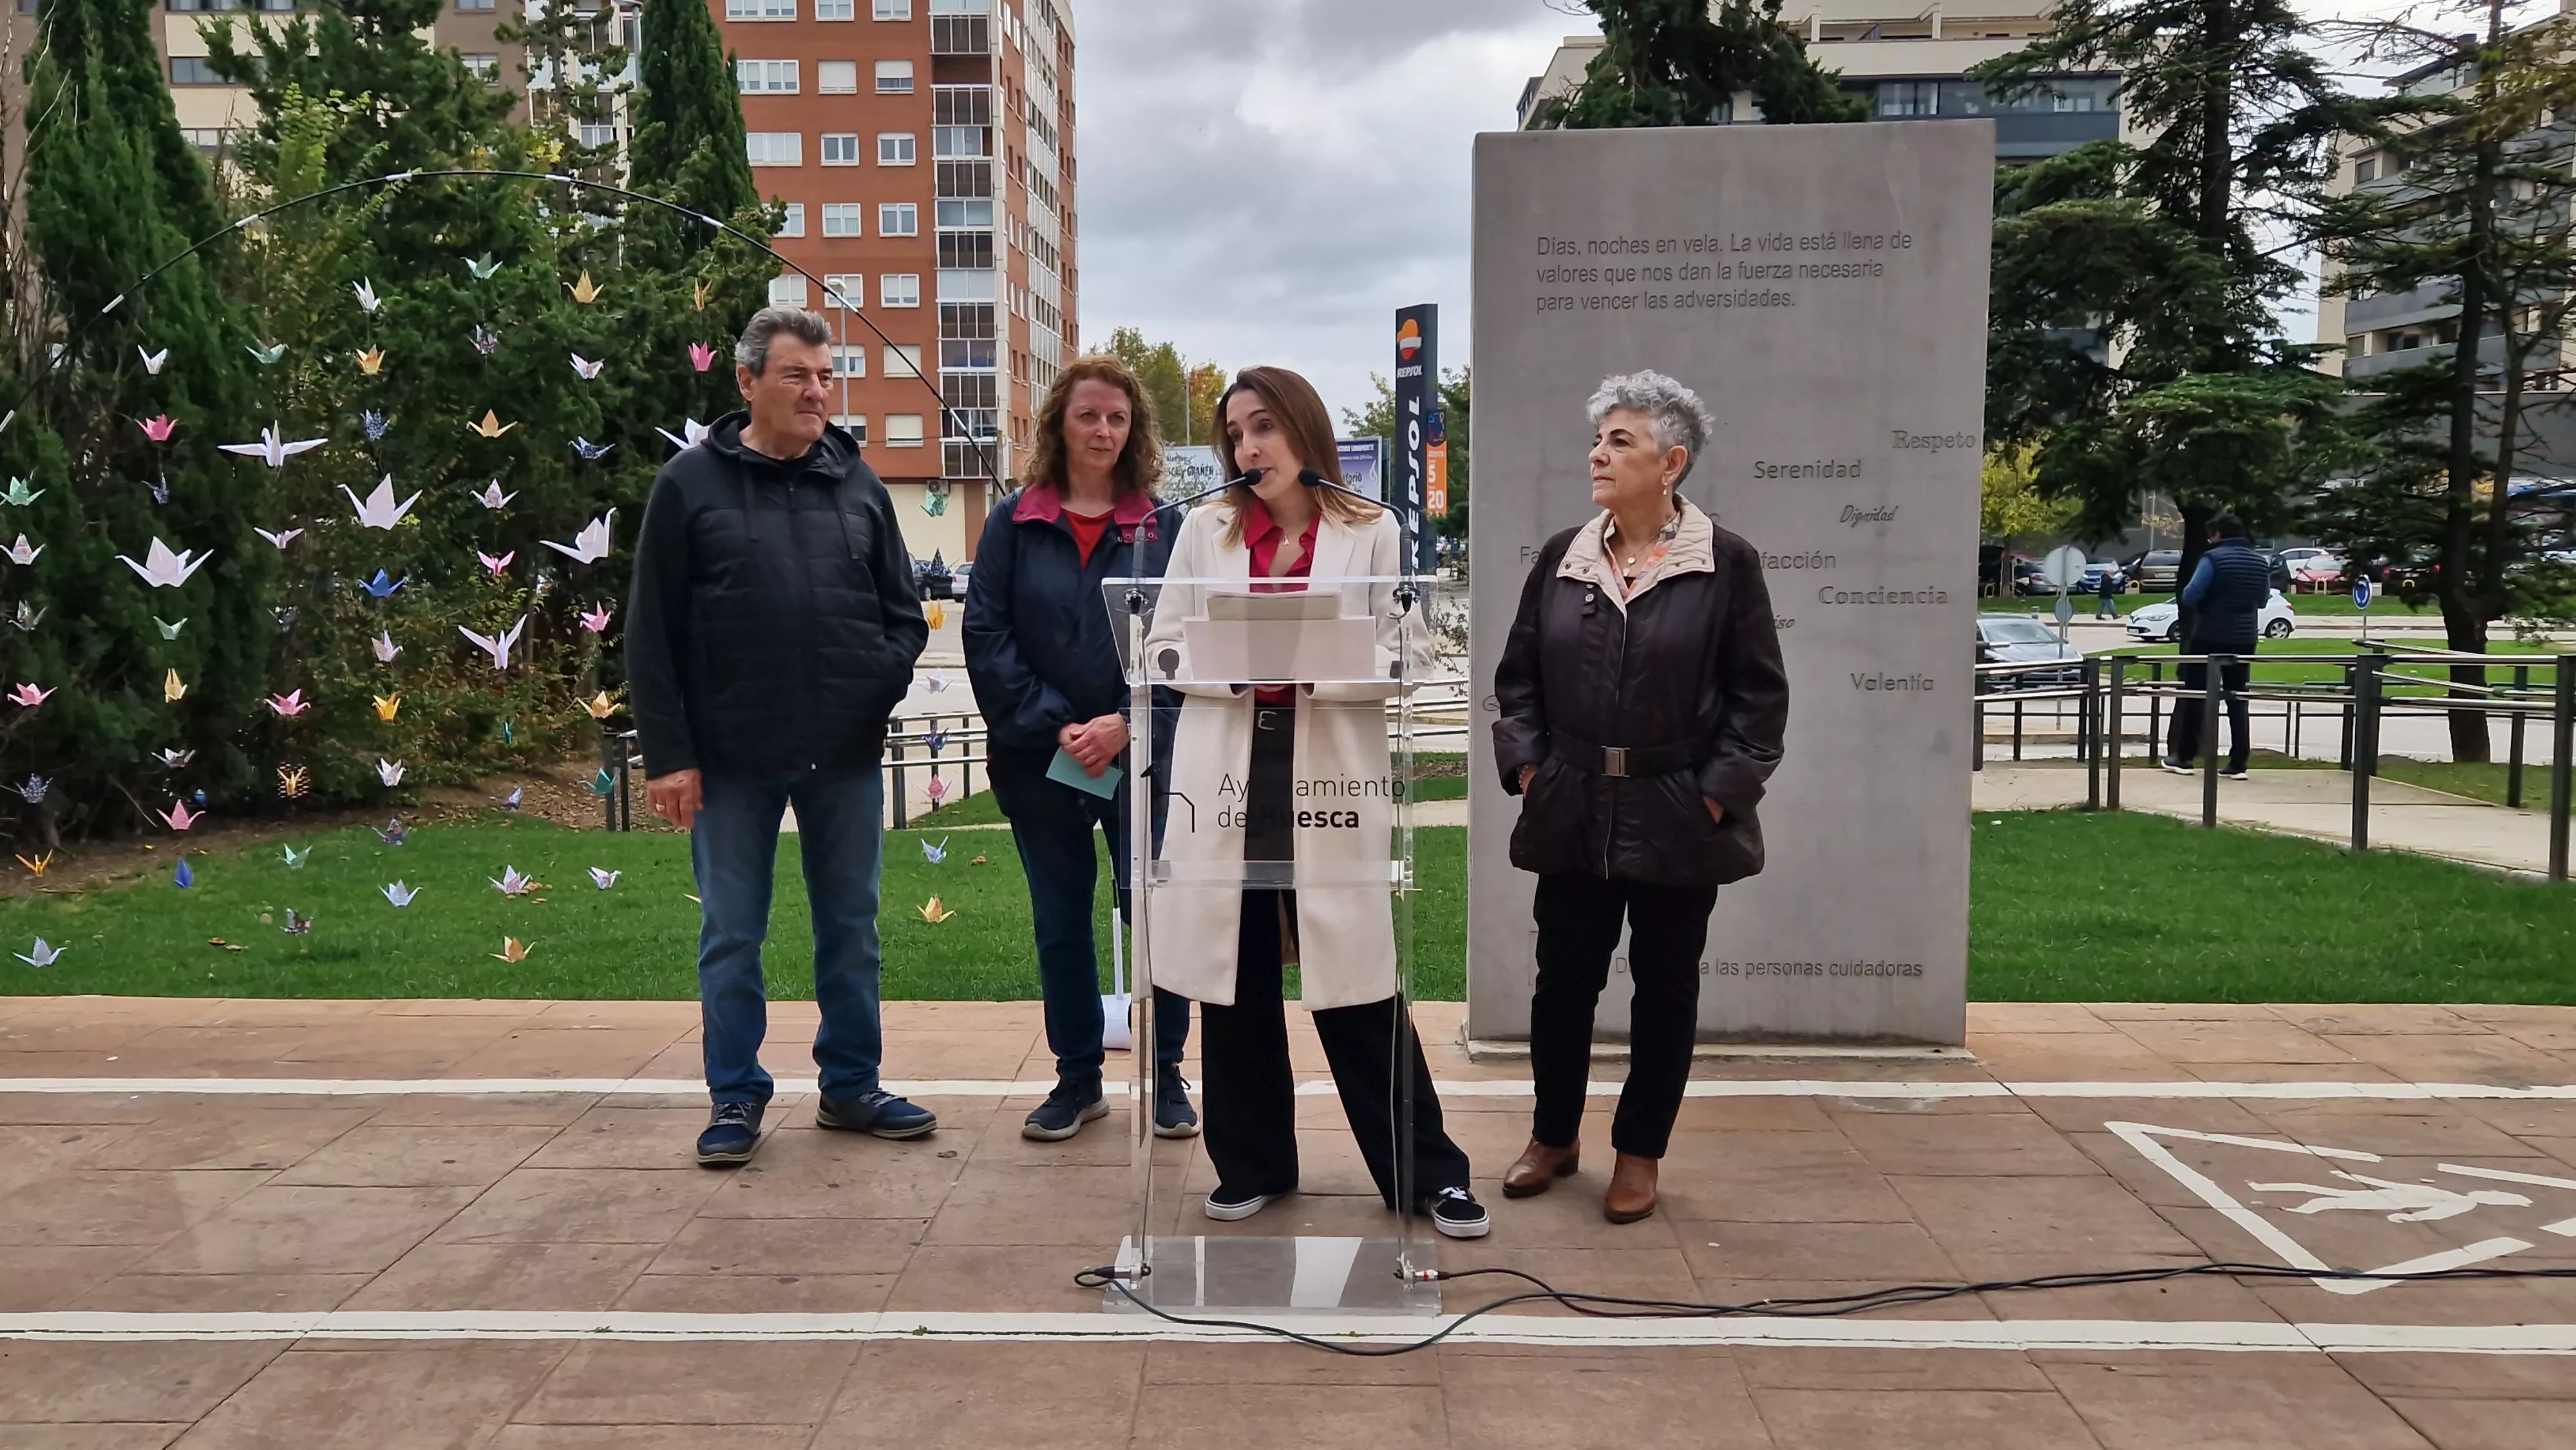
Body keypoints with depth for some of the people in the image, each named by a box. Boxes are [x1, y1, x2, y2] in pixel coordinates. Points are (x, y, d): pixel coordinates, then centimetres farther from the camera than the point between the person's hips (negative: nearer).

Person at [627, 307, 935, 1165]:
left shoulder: (857, 482, 7)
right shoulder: (691, 483, -2)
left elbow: (904, 610, 12)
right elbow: (651, 633, -3)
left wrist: (885, 677, -9)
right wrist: (669, 753, -8)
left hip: (845, 756, 3)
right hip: (731, 759, -3)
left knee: (851, 928, 11)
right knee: (732, 937, 7)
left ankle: (851, 1085, 25)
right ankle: (736, 1098, 21)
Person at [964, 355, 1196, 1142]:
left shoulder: (1165, 527, 1)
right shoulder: (1014, 522, 2)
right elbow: (986, 636, -4)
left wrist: (1126, 723, -15)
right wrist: (1054, 727, -13)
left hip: (1144, 756, -1)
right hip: (1040, 760, 1)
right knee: (1060, 922, 11)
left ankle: (1167, 1074, 16)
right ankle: (1077, 1078, 24)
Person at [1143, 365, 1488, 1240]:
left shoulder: (1372, 532, 4)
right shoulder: (1206, 529, 11)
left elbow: (1397, 661, 0)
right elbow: (1164, 647, 8)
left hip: (1330, 775, -3)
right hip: (1227, 772, 3)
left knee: (1355, 980, 0)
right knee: (1234, 978, 8)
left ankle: (1427, 1173, 13)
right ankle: (1252, 1165, 23)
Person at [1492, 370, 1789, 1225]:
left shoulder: (1727, 564, -5)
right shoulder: (1562, 558, 5)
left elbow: (1758, 694, -4)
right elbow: (1518, 676, 10)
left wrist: (1720, 791, -10)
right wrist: (1524, 763, -1)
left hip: (1677, 820, -3)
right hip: (1572, 813, 3)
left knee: (1664, 988, 9)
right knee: (1564, 979, 10)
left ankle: (1639, 1153, 25)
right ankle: (1555, 1136, 29)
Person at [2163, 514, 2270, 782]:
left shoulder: (2214, 558, -11)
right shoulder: (2261, 563, 8)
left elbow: (2190, 595, -16)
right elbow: (2263, 600, 18)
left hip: (2210, 637, -5)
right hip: (2244, 639, 5)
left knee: (2194, 696, 4)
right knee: (2238, 701, 9)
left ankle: (2183, 757, 7)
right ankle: (2238, 763, 6)